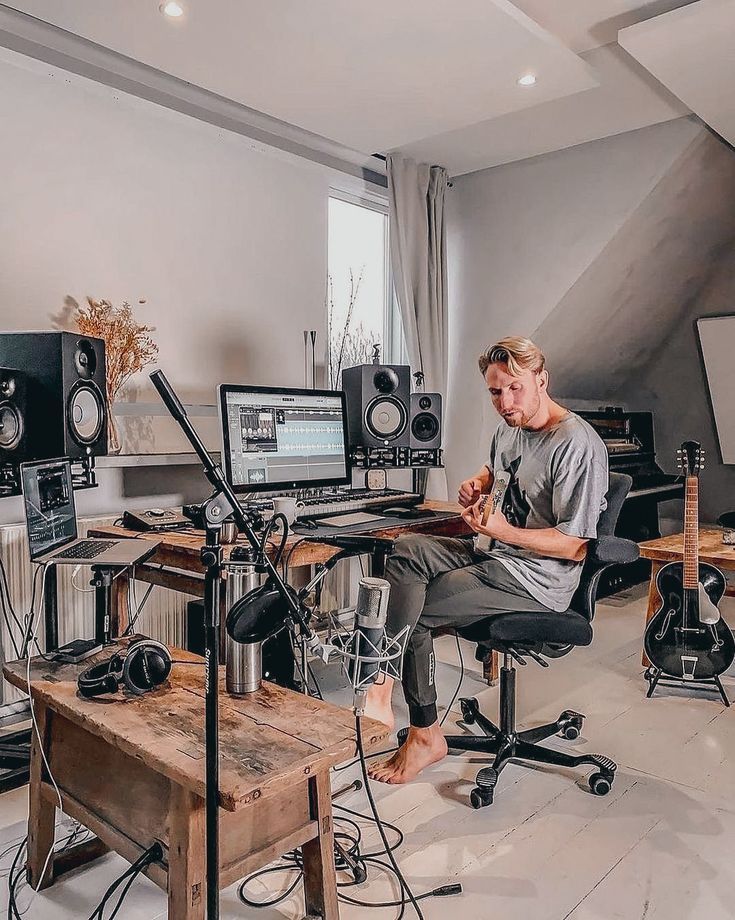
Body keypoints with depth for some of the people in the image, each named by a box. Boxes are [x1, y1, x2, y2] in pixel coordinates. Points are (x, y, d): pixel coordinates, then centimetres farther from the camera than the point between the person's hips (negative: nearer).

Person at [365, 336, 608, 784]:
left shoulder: (577, 444, -20)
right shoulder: (511, 428, 8)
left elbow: (575, 546, -20)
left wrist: (501, 531, -26)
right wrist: (477, 485, 7)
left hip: (539, 582, -9)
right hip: (499, 554, 9)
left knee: (413, 613, -11)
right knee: (407, 550, -13)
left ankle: (425, 735, 4)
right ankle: (383, 690, -17)